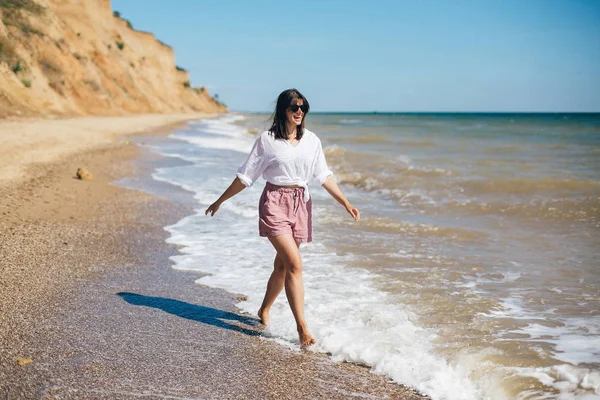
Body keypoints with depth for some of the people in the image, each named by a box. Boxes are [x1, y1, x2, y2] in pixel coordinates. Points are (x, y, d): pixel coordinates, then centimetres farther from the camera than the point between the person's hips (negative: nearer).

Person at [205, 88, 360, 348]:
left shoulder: (311, 140, 9)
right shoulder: (267, 140, -2)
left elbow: (323, 176, 10)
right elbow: (245, 176, 3)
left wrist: (346, 203, 3)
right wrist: (220, 201, 6)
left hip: (301, 205, 5)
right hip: (275, 203, -4)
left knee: (282, 266, 11)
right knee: (295, 264, -16)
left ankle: (264, 311, 34)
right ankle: (302, 328, -14)